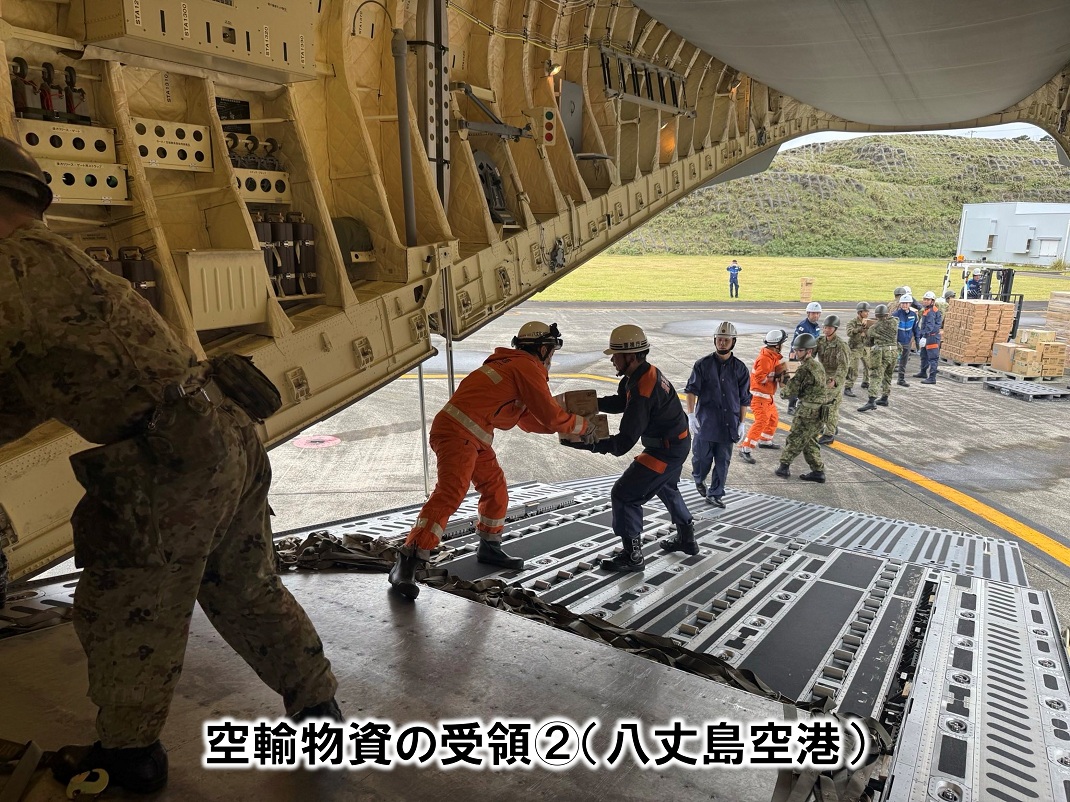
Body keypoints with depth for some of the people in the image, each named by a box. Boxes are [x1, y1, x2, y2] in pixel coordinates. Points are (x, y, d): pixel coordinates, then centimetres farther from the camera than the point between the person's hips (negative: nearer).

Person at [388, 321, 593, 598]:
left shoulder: (512, 365, 24)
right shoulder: (528, 369, -7)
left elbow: (529, 420, 29)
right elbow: (552, 417, -6)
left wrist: (568, 422, 24)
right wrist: (583, 426, 11)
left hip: (471, 437, 11)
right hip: (458, 434, -11)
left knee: (496, 489, 19)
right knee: (449, 496, -18)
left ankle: (489, 548, 34)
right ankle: (406, 564, -19)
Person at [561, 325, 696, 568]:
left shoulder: (641, 391, -32)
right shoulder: (644, 372, -2)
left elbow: (624, 442, -31)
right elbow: (620, 403, 8)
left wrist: (588, 444, -31)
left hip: (666, 450, -10)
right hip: (676, 442, 10)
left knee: (624, 494, -6)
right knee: (666, 487, 32)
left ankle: (632, 556, 4)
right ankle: (686, 538, 48)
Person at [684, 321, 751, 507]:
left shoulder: (740, 368, 4)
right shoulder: (703, 364, -2)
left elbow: (744, 399, 8)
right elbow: (692, 390, -3)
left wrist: (742, 423, 6)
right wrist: (691, 415, -11)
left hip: (729, 423, 2)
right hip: (705, 421, -2)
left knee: (723, 461, 6)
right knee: (701, 457, 6)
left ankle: (715, 494, 18)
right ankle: (698, 479, 37)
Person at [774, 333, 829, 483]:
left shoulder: (805, 368, -18)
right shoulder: (818, 365, 12)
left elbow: (792, 389, -16)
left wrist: (783, 392, 6)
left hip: (809, 411, -9)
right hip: (820, 410, 9)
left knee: (795, 439, 4)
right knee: (809, 441, 16)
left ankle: (784, 466, 13)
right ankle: (818, 471, 17)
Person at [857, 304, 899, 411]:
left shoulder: (873, 327, 1)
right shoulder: (894, 322, 7)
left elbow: (868, 343, 11)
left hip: (880, 352, -5)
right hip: (893, 351, 5)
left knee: (875, 376, -11)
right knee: (888, 376, 19)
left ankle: (871, 401, -22)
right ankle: (884, 399, 27)